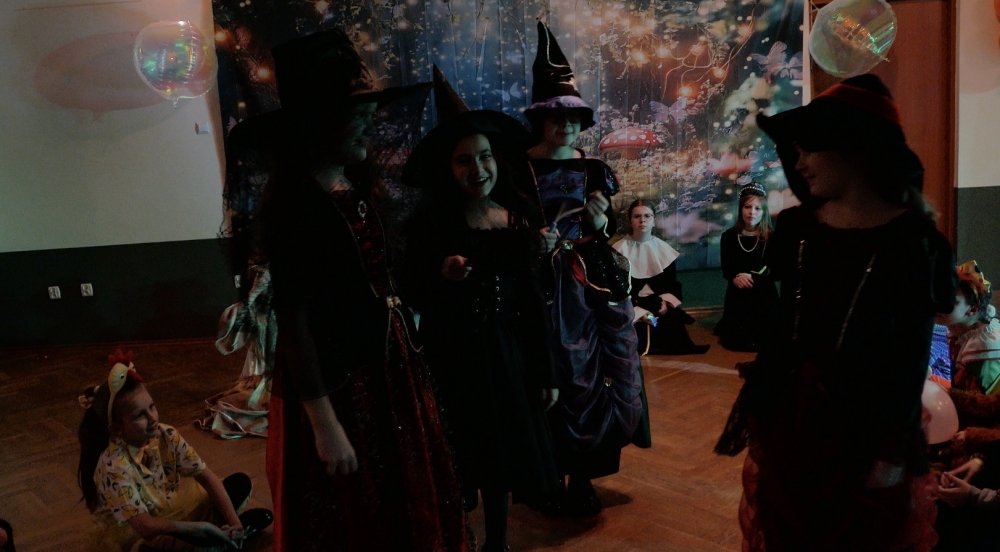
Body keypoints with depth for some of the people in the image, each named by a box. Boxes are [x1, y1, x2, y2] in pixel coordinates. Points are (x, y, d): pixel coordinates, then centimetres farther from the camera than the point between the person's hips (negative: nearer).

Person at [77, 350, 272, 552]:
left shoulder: (166, 436, -13)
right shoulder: (113, 466, -29)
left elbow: (207, 477, -9)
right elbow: (146, 527, -33)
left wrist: (234, 521, -20)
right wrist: (202, 527, -31)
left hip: (170, 515, 6)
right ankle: (230, 534, -6)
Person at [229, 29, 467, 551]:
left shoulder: (352, 188, 6)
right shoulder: (292, 198, -18)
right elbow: (293, 318, -20)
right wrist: (325, 424, -20)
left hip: (384, 370, 8)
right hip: (333, 383, -8)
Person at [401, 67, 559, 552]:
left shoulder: (518, 220, 0)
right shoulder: (430, 221, -11)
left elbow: (531, 301, 4)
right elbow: (412, 297, -8)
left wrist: (545, 373, 7)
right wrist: (442, 275, -28)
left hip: (506, 356, 4)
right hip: (450, 359, -3)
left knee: (502, 457, 17)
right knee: (454, 466, 9)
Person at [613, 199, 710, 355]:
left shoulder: (663, 249, 9)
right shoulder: (619, 250, -5)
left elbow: (672, 283, 13)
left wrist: (666, 301, -9)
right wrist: (637, 311, -17)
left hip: (660, 308, 4)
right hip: (630, 312, -4)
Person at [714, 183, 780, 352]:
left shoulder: (771, 238, -9)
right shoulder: (728, 236, -4)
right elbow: (726, 271, -2)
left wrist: (752, 277, -26)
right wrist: (736, 278, -24)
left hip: (764, 296, -1)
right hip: (737, 296, 1)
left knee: (758, 342, 0)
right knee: (733, 341, 4)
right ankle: (725, 326, 39)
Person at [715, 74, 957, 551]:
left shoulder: (910, 238, -12)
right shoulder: (798, 227, 1)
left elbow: (914, 354, -11)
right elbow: (785, 326, 5)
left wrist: (896, 451, -11)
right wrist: (758, 406, 6)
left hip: (867, 419, -4)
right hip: (791, 411, 5)